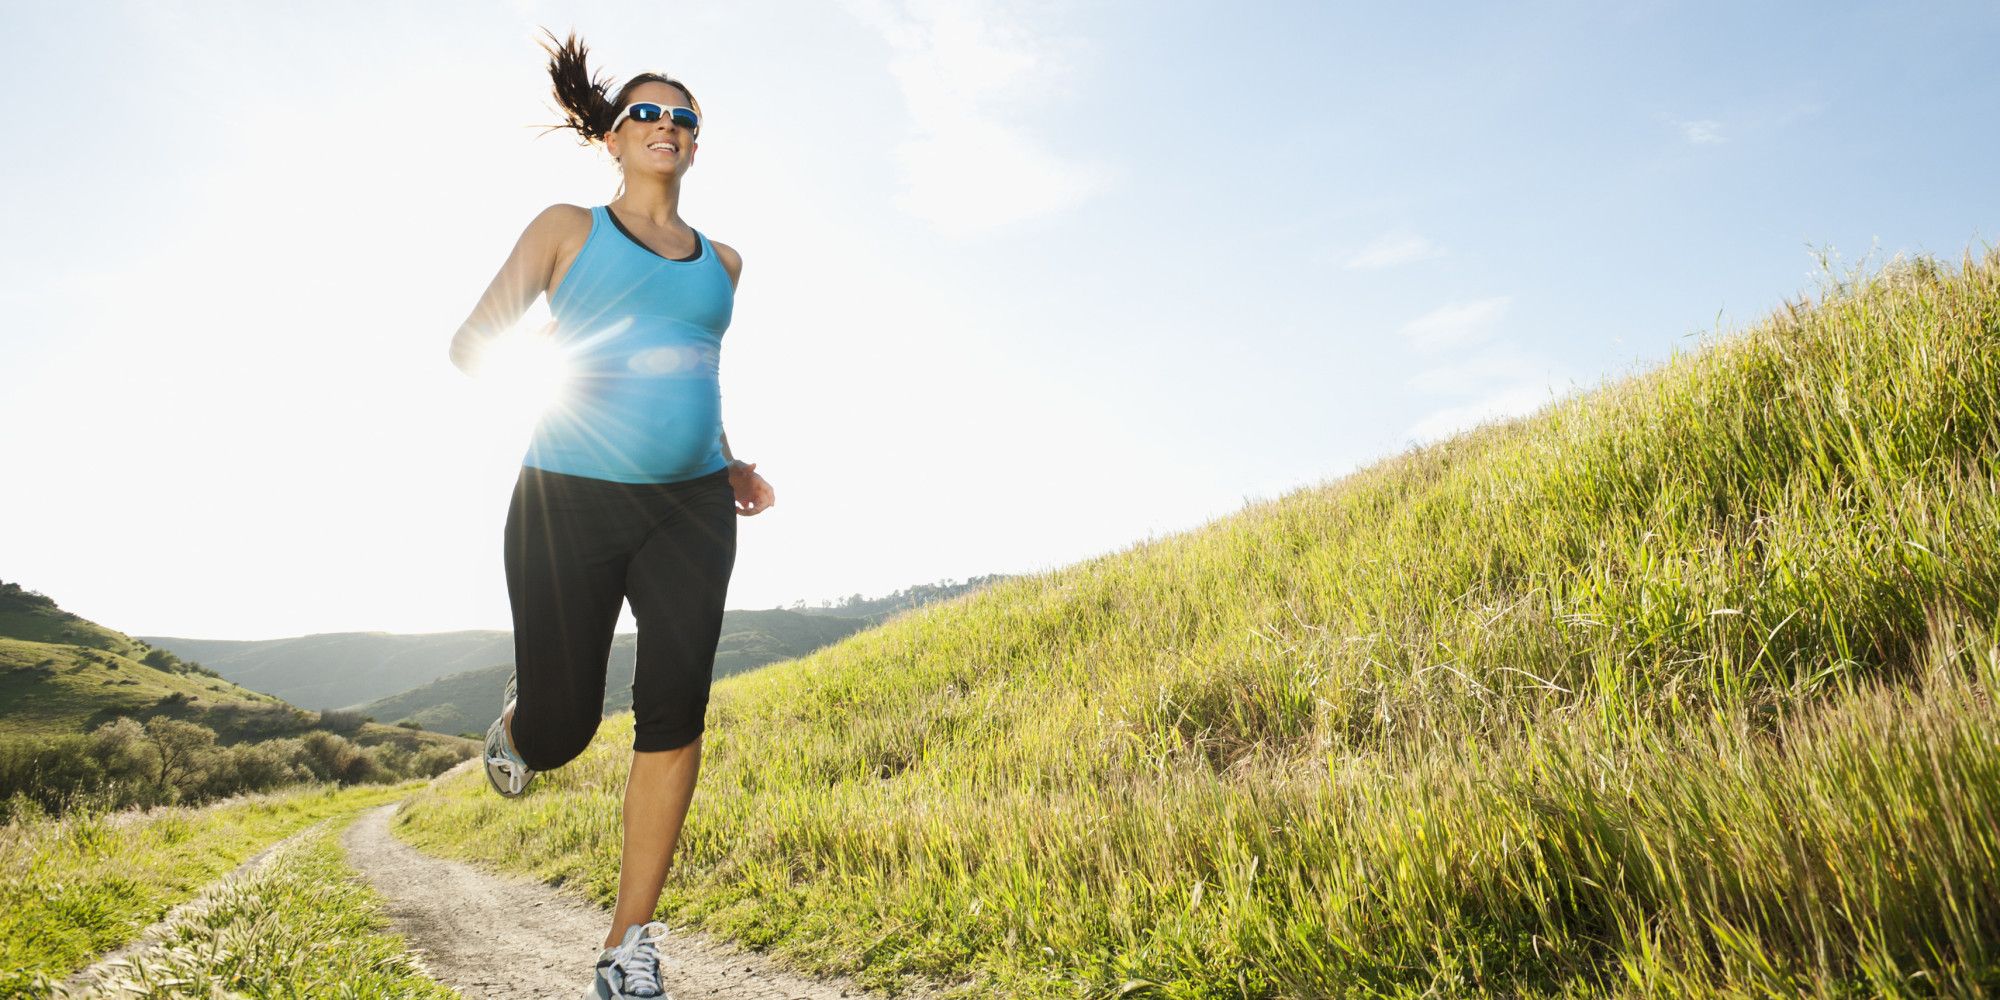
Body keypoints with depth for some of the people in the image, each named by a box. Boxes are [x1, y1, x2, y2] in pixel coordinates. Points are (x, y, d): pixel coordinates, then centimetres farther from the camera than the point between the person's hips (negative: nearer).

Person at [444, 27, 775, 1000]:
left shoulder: (721, 261, 18)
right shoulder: (567, 228, 9)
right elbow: (471, 340, 5)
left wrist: (730, 464, 16)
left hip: (689, 509, 3)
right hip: (570, 501, -2)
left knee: (675, 707, -13)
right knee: (559, 734, 0)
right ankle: (519, 717, 41)